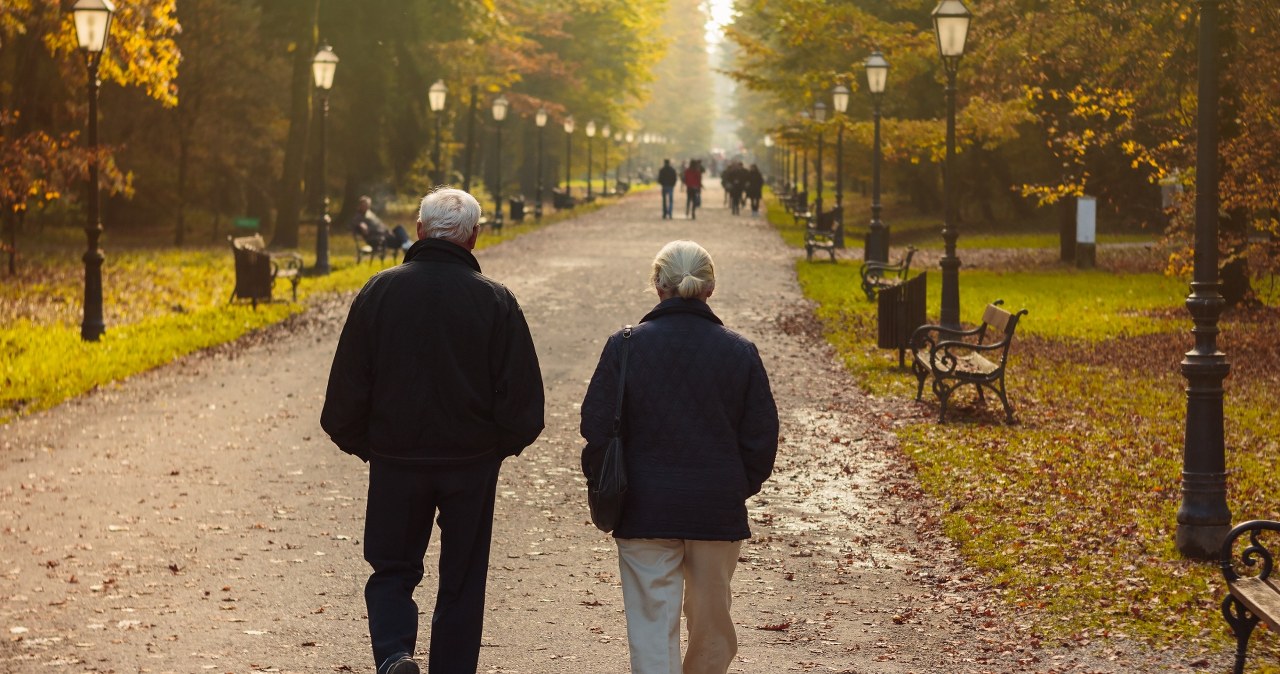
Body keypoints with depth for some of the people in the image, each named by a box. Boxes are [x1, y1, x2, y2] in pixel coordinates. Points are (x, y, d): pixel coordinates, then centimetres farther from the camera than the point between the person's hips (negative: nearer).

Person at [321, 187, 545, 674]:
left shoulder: (380, 291, -4)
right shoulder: (495, 301, -6)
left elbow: (347, 385, -2)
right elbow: (523, 397, -4)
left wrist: (359, 443, 13)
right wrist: (501, 445, 13)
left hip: (396, 459, 0)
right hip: (472, 465, 0)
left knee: (392, 569, 11)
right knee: (461, 580, 12)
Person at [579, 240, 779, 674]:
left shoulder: (625, 346, -7)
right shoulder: (739, 352, -3)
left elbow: (596, 427, -5)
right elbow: (761, 437, 1)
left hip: (644, 510, -1)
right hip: (718, 510, 2)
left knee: (652, 625, 2)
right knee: (711, 625, 17)